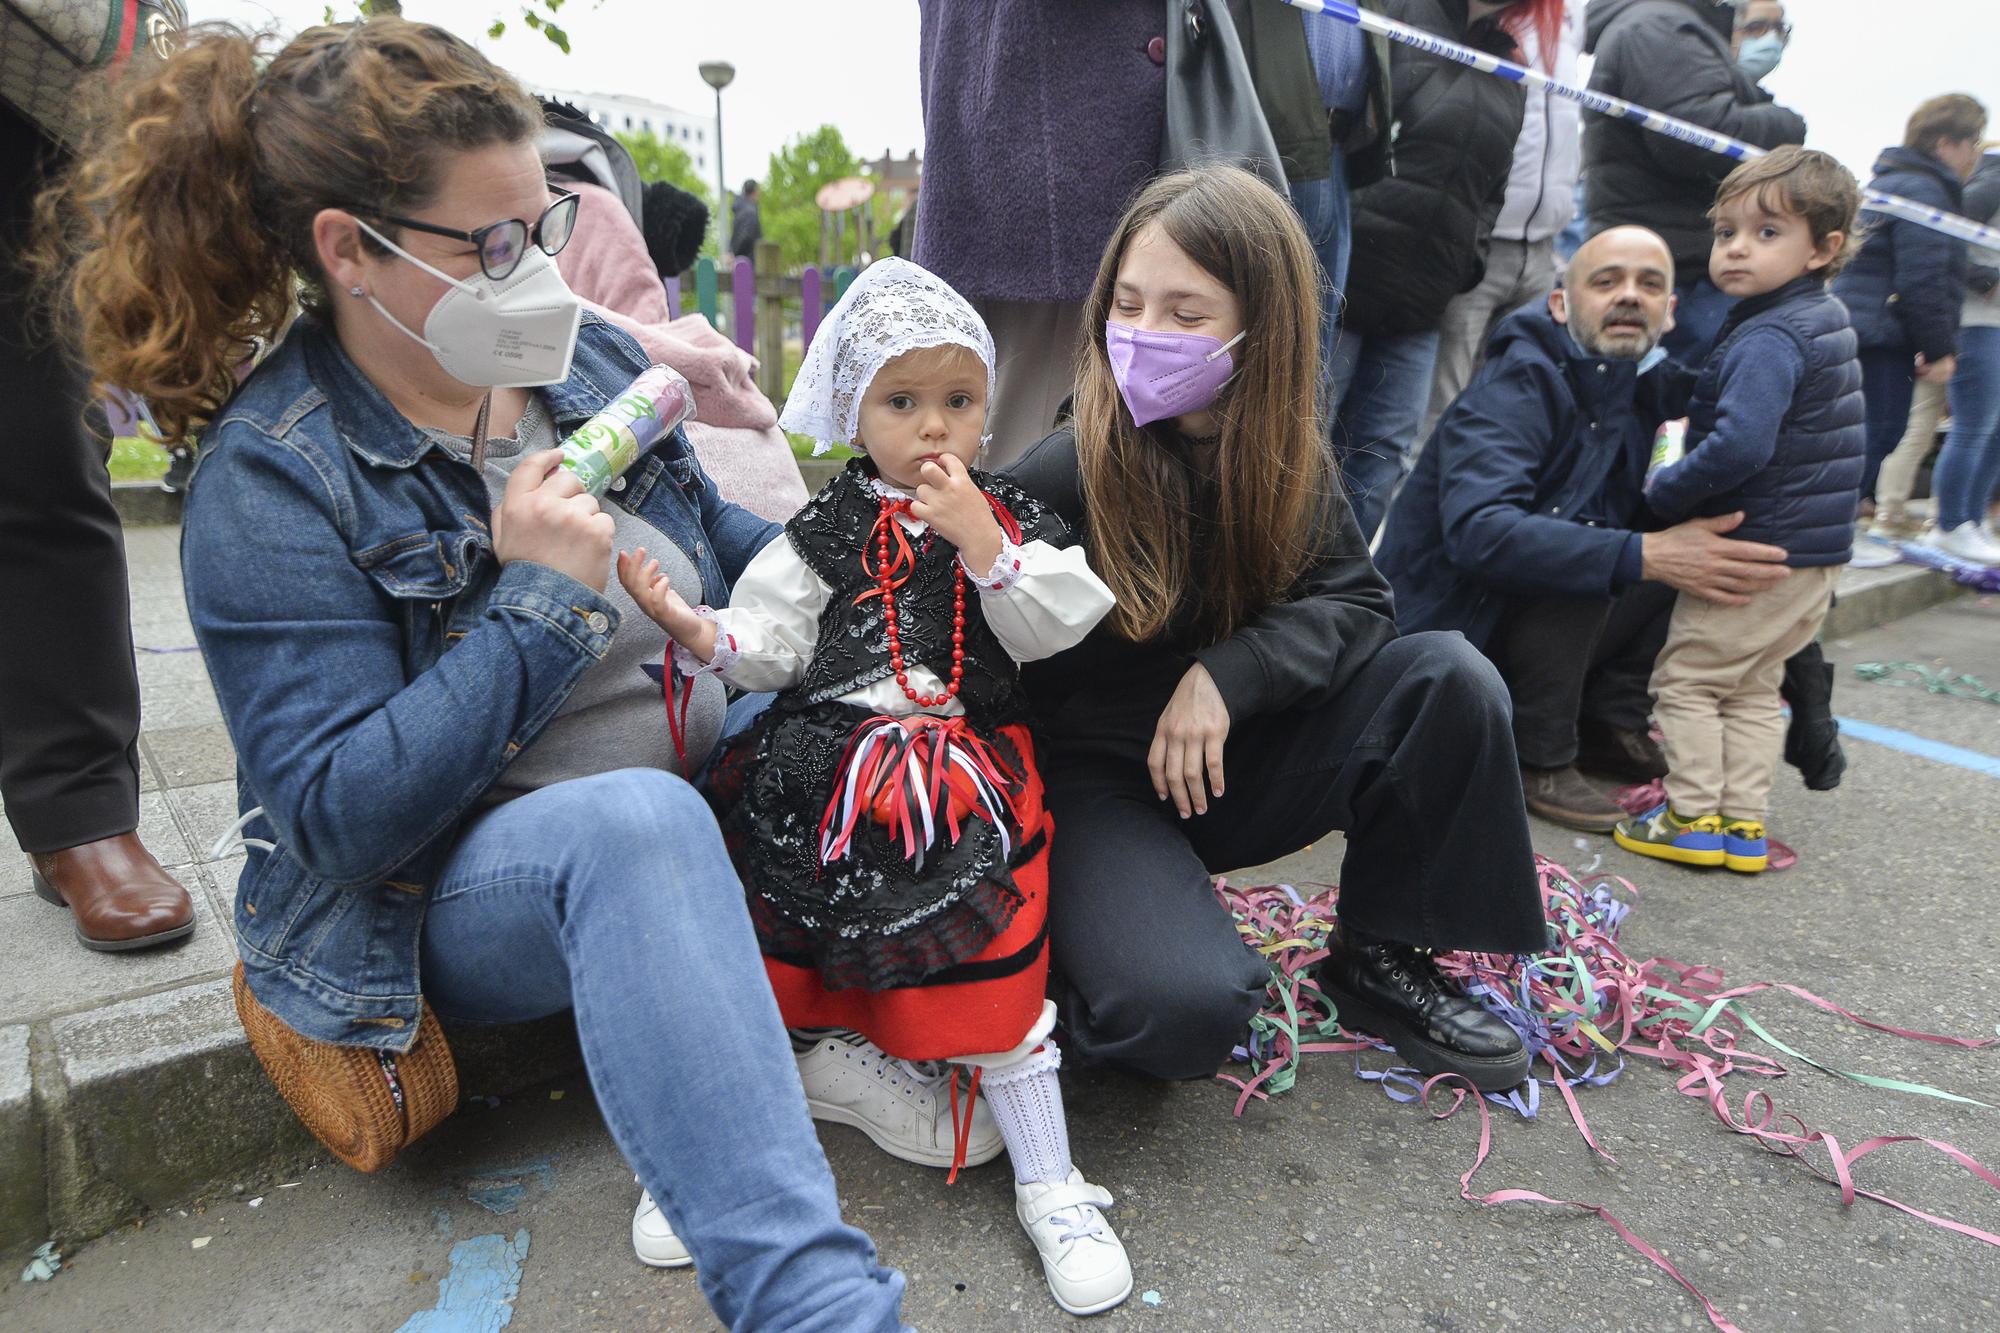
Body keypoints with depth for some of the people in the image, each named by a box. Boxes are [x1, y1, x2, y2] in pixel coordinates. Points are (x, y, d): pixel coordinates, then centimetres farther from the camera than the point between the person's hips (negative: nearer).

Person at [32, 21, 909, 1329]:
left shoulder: (585, 358, 3)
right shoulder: (271, 483, -15)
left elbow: (713, 539, 17)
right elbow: (338, 816, -20)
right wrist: (538, 600, -24)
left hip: (699, 792, 7)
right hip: (455, 892, -7)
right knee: (638, 819, -38)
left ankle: (718, 1133, -10)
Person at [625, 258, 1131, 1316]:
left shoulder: (1008, 515, 4)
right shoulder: (828, 530, 3)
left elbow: (1057, 626, -9)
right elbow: (770, 642, -1)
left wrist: (980, 539, -18)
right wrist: (694, 630, -20)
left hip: (966, 777, -1)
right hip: (834, 777, 1)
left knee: (994, 979, -1)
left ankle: (1050, 1189, 13)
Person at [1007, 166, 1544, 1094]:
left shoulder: (1283, 462, -2)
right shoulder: (1055, 480, -18)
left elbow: (1356, 602, -6)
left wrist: (1229, 673, -20)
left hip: (1228, 768, 6)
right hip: (1089, 782, -5)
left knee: (1450, 679, -13)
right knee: (1183, 1008, -31)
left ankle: (1379, 962, 3)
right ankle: (1075, 942, 5)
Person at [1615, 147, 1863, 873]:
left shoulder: (1768, 340, -21)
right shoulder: (1827, 319, 11)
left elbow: (1739, 447, -32)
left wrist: (1665, 489, -19)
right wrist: (1700, 415, 14)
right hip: (1814, 555, 9)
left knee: (1687, 678, 3)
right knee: (1753, 689, 16)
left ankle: (1694, 819, 8)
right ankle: (1743, 824, 19)